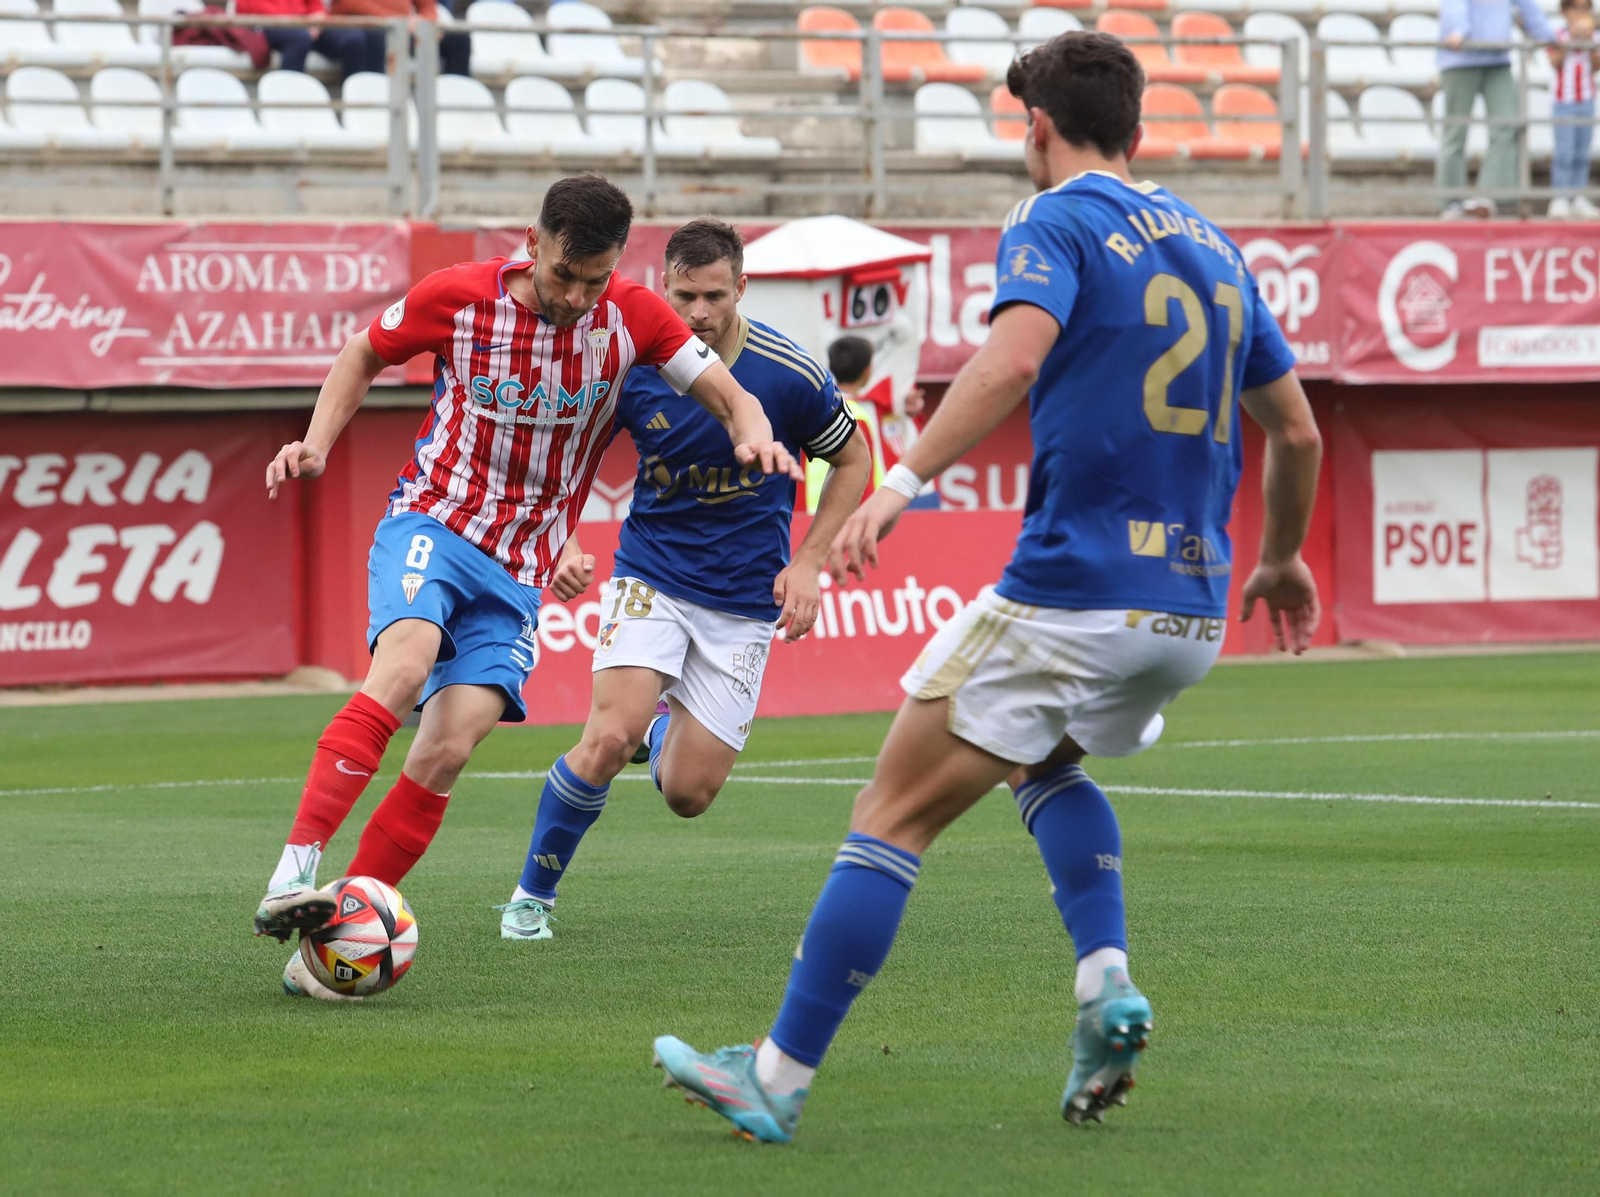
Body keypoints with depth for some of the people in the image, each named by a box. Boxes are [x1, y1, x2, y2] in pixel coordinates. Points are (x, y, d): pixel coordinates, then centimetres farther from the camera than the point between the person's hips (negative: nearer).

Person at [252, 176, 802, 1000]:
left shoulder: (631, 317, -2)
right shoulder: (459, 298, -6)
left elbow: (730, 397, 2)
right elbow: (365, 352, 11)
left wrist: (753, 436, -21)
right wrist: (317, 444, -2)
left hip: (520, 569, 3)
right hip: (432, 522, -3)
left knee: (448, 749, -14)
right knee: (405, 663, -33)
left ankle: (332, 938, -9)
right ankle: (294, 874, -40)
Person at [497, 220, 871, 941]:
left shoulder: (789, 375, -12)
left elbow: (853, 461, 4)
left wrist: (808, 562, -4)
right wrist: (567, 545, -10)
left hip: (744, 602, 0)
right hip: (651, 576, 0)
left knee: (688, 795, -2)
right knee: (609, 739, -24)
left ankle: (661, 731, 36)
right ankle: (533, 893, -3)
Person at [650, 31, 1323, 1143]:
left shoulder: (1056, 224, -4)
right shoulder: (1212, 246, 17)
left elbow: (1012, 358, -24)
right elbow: (1298, 433, 20)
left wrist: (902, 483, -30)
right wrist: (1283, 560, 36)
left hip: (1071, 594, -7)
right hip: (1195, 612, 7)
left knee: (894, 814, 0)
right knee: (1046, 765, 32)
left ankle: (779, 1079, -1)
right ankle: (1108, 988, 9)